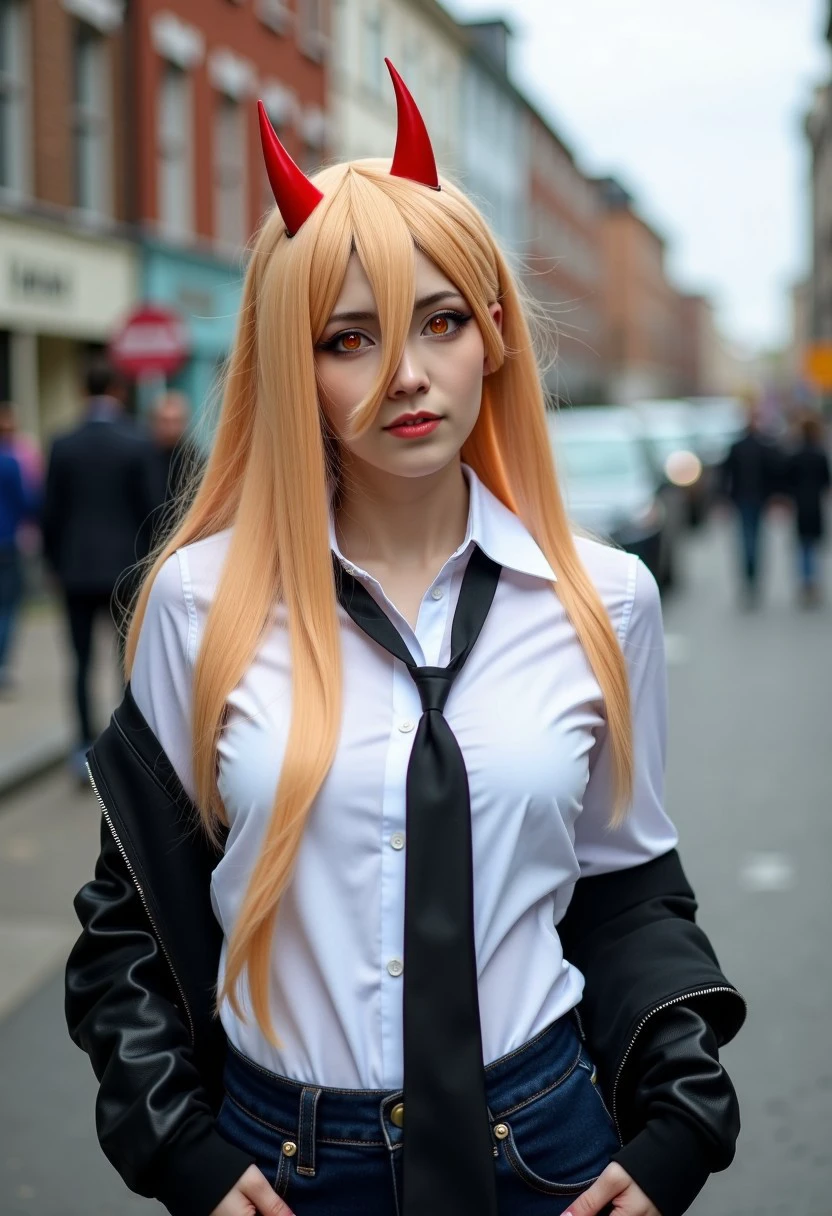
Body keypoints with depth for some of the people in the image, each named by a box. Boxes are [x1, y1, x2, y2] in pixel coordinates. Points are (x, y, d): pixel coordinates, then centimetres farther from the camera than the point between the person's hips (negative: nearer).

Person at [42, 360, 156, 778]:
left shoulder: (63, 446, -1)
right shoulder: (135, 445, -7)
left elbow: (51, 512, 1)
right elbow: (146, 508, -5)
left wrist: (56, 563, 12)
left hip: (76, 570, 2)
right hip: (124, 567, -2)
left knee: (82, 661, 6)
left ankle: (86, 745, 3)